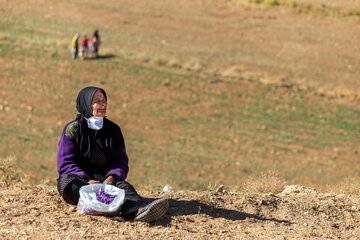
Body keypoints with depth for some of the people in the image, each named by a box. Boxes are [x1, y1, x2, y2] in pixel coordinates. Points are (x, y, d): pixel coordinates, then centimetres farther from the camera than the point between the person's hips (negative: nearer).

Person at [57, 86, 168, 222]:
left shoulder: (113, 129, 12)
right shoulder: (73, 129, 1)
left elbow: (121, 161, 9)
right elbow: (65, 164, -6)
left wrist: (111, 177, -14)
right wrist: (87, 181, -23)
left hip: (104, 177, 2)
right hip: (79, 177, -2)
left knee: (121, 185, -31)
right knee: (68, 180, -37)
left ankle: (137, 210, -65)